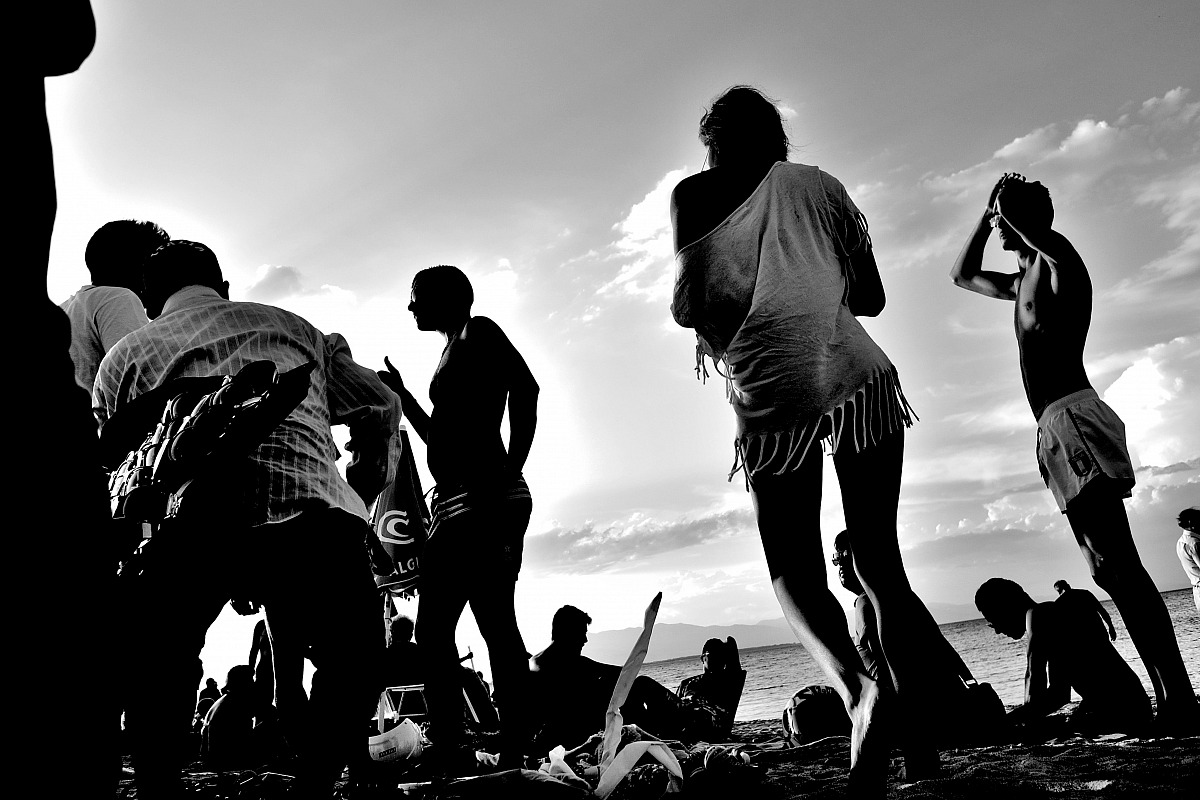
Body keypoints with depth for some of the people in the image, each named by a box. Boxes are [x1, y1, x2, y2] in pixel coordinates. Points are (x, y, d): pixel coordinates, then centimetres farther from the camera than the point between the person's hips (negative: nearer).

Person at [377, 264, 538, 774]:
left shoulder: (478, 332, 2)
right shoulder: (452, 353, 28)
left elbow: (524, 387, -17)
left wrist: (509, 474, -22)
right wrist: (401, 393, 32)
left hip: (486, 498, -10)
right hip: (453, 507, 10)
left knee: (495, 623, -14)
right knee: (432, 630, 5)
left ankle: (514, 757, -14)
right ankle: (452, 760, 7)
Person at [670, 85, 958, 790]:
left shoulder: (692, 196, 7)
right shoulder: (819, 184, 15)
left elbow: (689, 309, -2)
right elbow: (871, 299, 16)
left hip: (772, 396, -2)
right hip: (862, 381, 3)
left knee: (795, 571, 8)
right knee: (882, 563, 11)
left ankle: (855, 686, -18)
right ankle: (924, 732, 2)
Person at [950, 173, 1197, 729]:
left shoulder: (1057, 259, 3)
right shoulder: (1023, 282, 30)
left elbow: (1048, 237, -22)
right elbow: (962, 276, 42)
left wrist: (1009, 211, -2)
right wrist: (987, 213, 33)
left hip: (1072, 418, -9)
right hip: (1059, 430, 9)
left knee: (1118, 565, -16)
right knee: (1112, 569, 4)